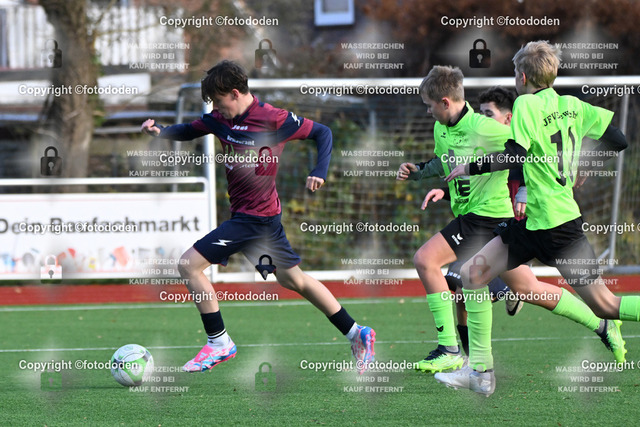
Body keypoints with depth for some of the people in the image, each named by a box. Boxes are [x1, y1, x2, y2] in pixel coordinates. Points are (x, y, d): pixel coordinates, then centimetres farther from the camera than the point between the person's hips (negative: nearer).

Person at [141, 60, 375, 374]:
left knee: (189, 264, -11)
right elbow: (189, 131, 14)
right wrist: (160, 132, -6)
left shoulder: (275, 120, -16)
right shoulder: (221, 119, 3)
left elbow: (321, 132, -5)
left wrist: (319, 172, -17)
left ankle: (219, 342, -3)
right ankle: (356, 334, 25)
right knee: (292, 279, 18)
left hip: (255, 216, -9)